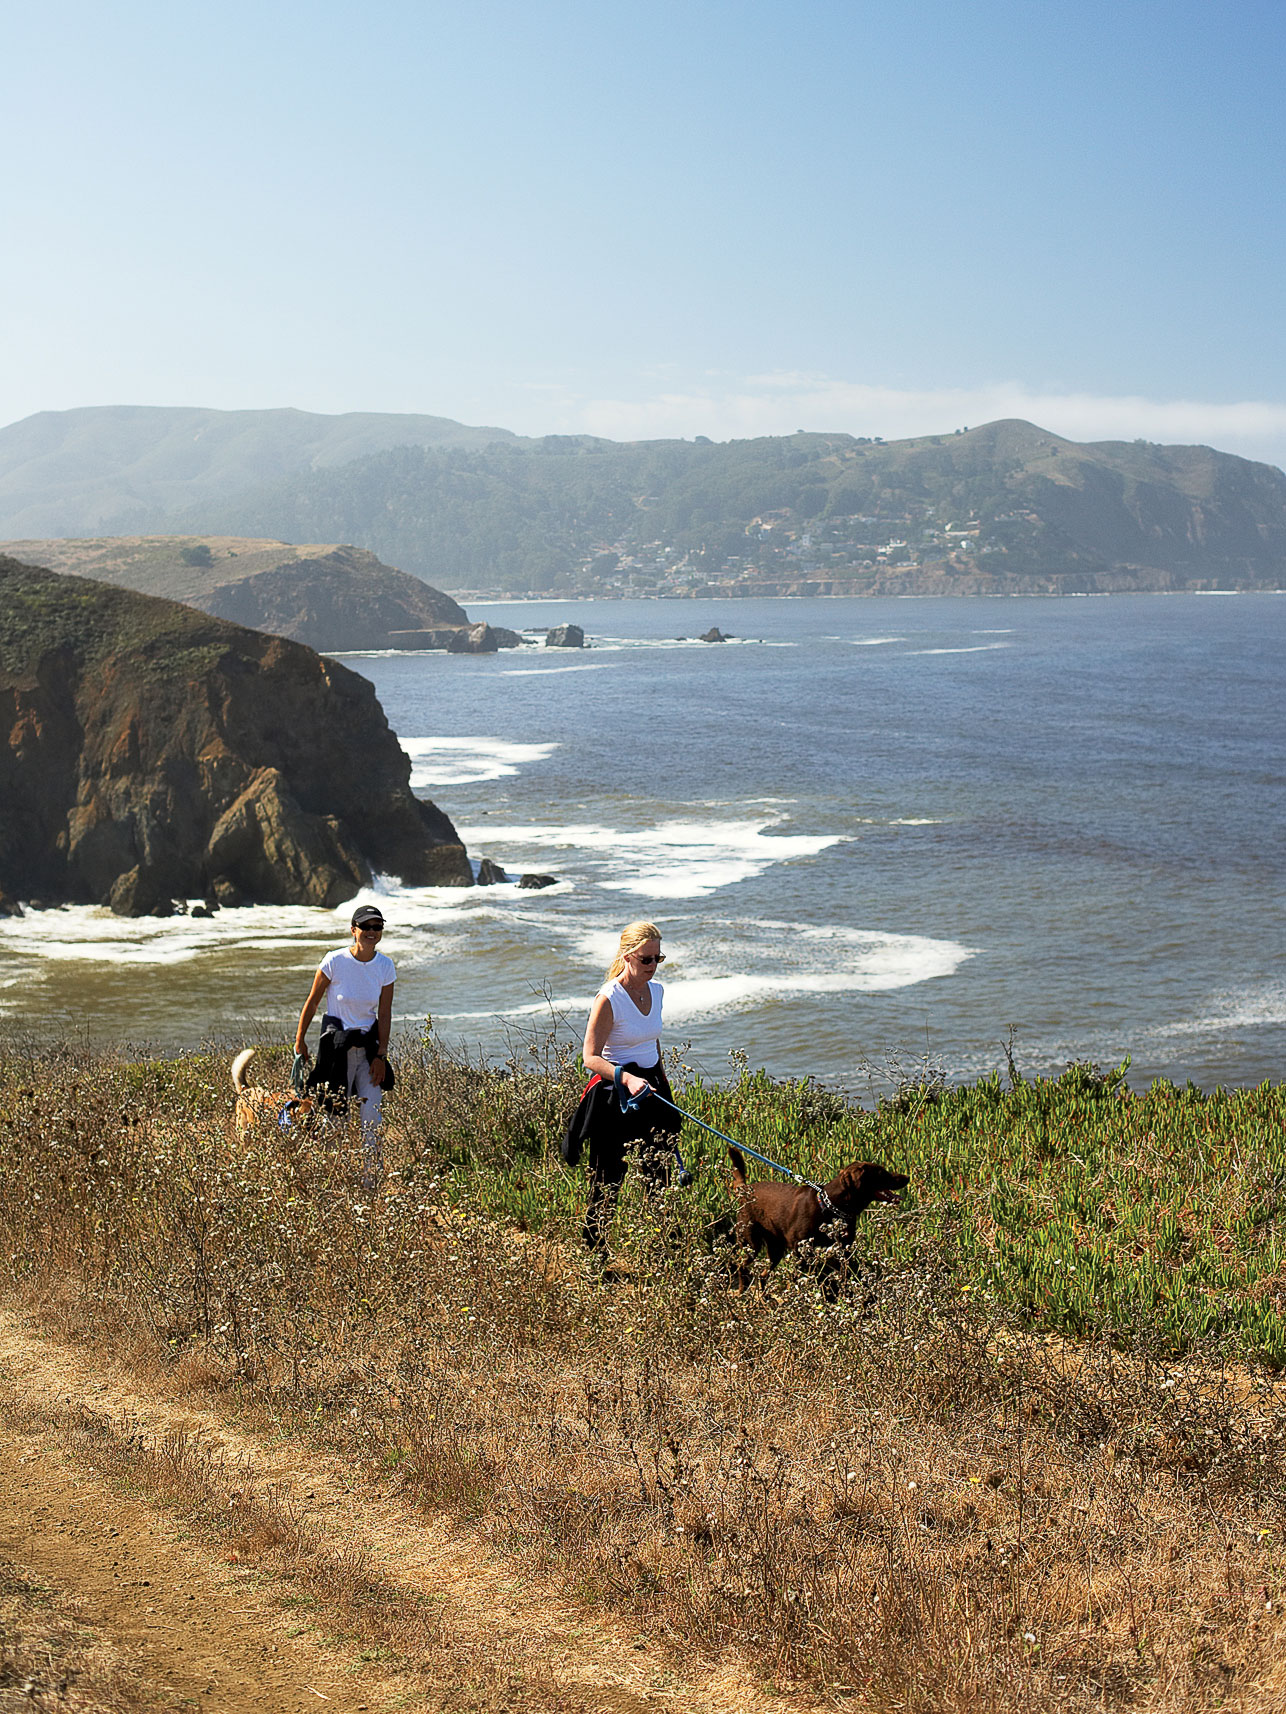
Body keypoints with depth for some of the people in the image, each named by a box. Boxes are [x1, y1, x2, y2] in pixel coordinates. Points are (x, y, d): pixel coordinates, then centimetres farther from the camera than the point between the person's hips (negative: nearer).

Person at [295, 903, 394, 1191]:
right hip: (337, 1043, -3)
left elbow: (384, 1014, 2)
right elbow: (312, 1002, -2)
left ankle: (371, 1184, 6)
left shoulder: (385, 966, -3)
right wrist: (300, 1040, 3)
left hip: (369, 1043, 3)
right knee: (336, 1113, -3)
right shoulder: (335, 961, -13)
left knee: (371, 1118, -2)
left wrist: (381, 1056, -2)